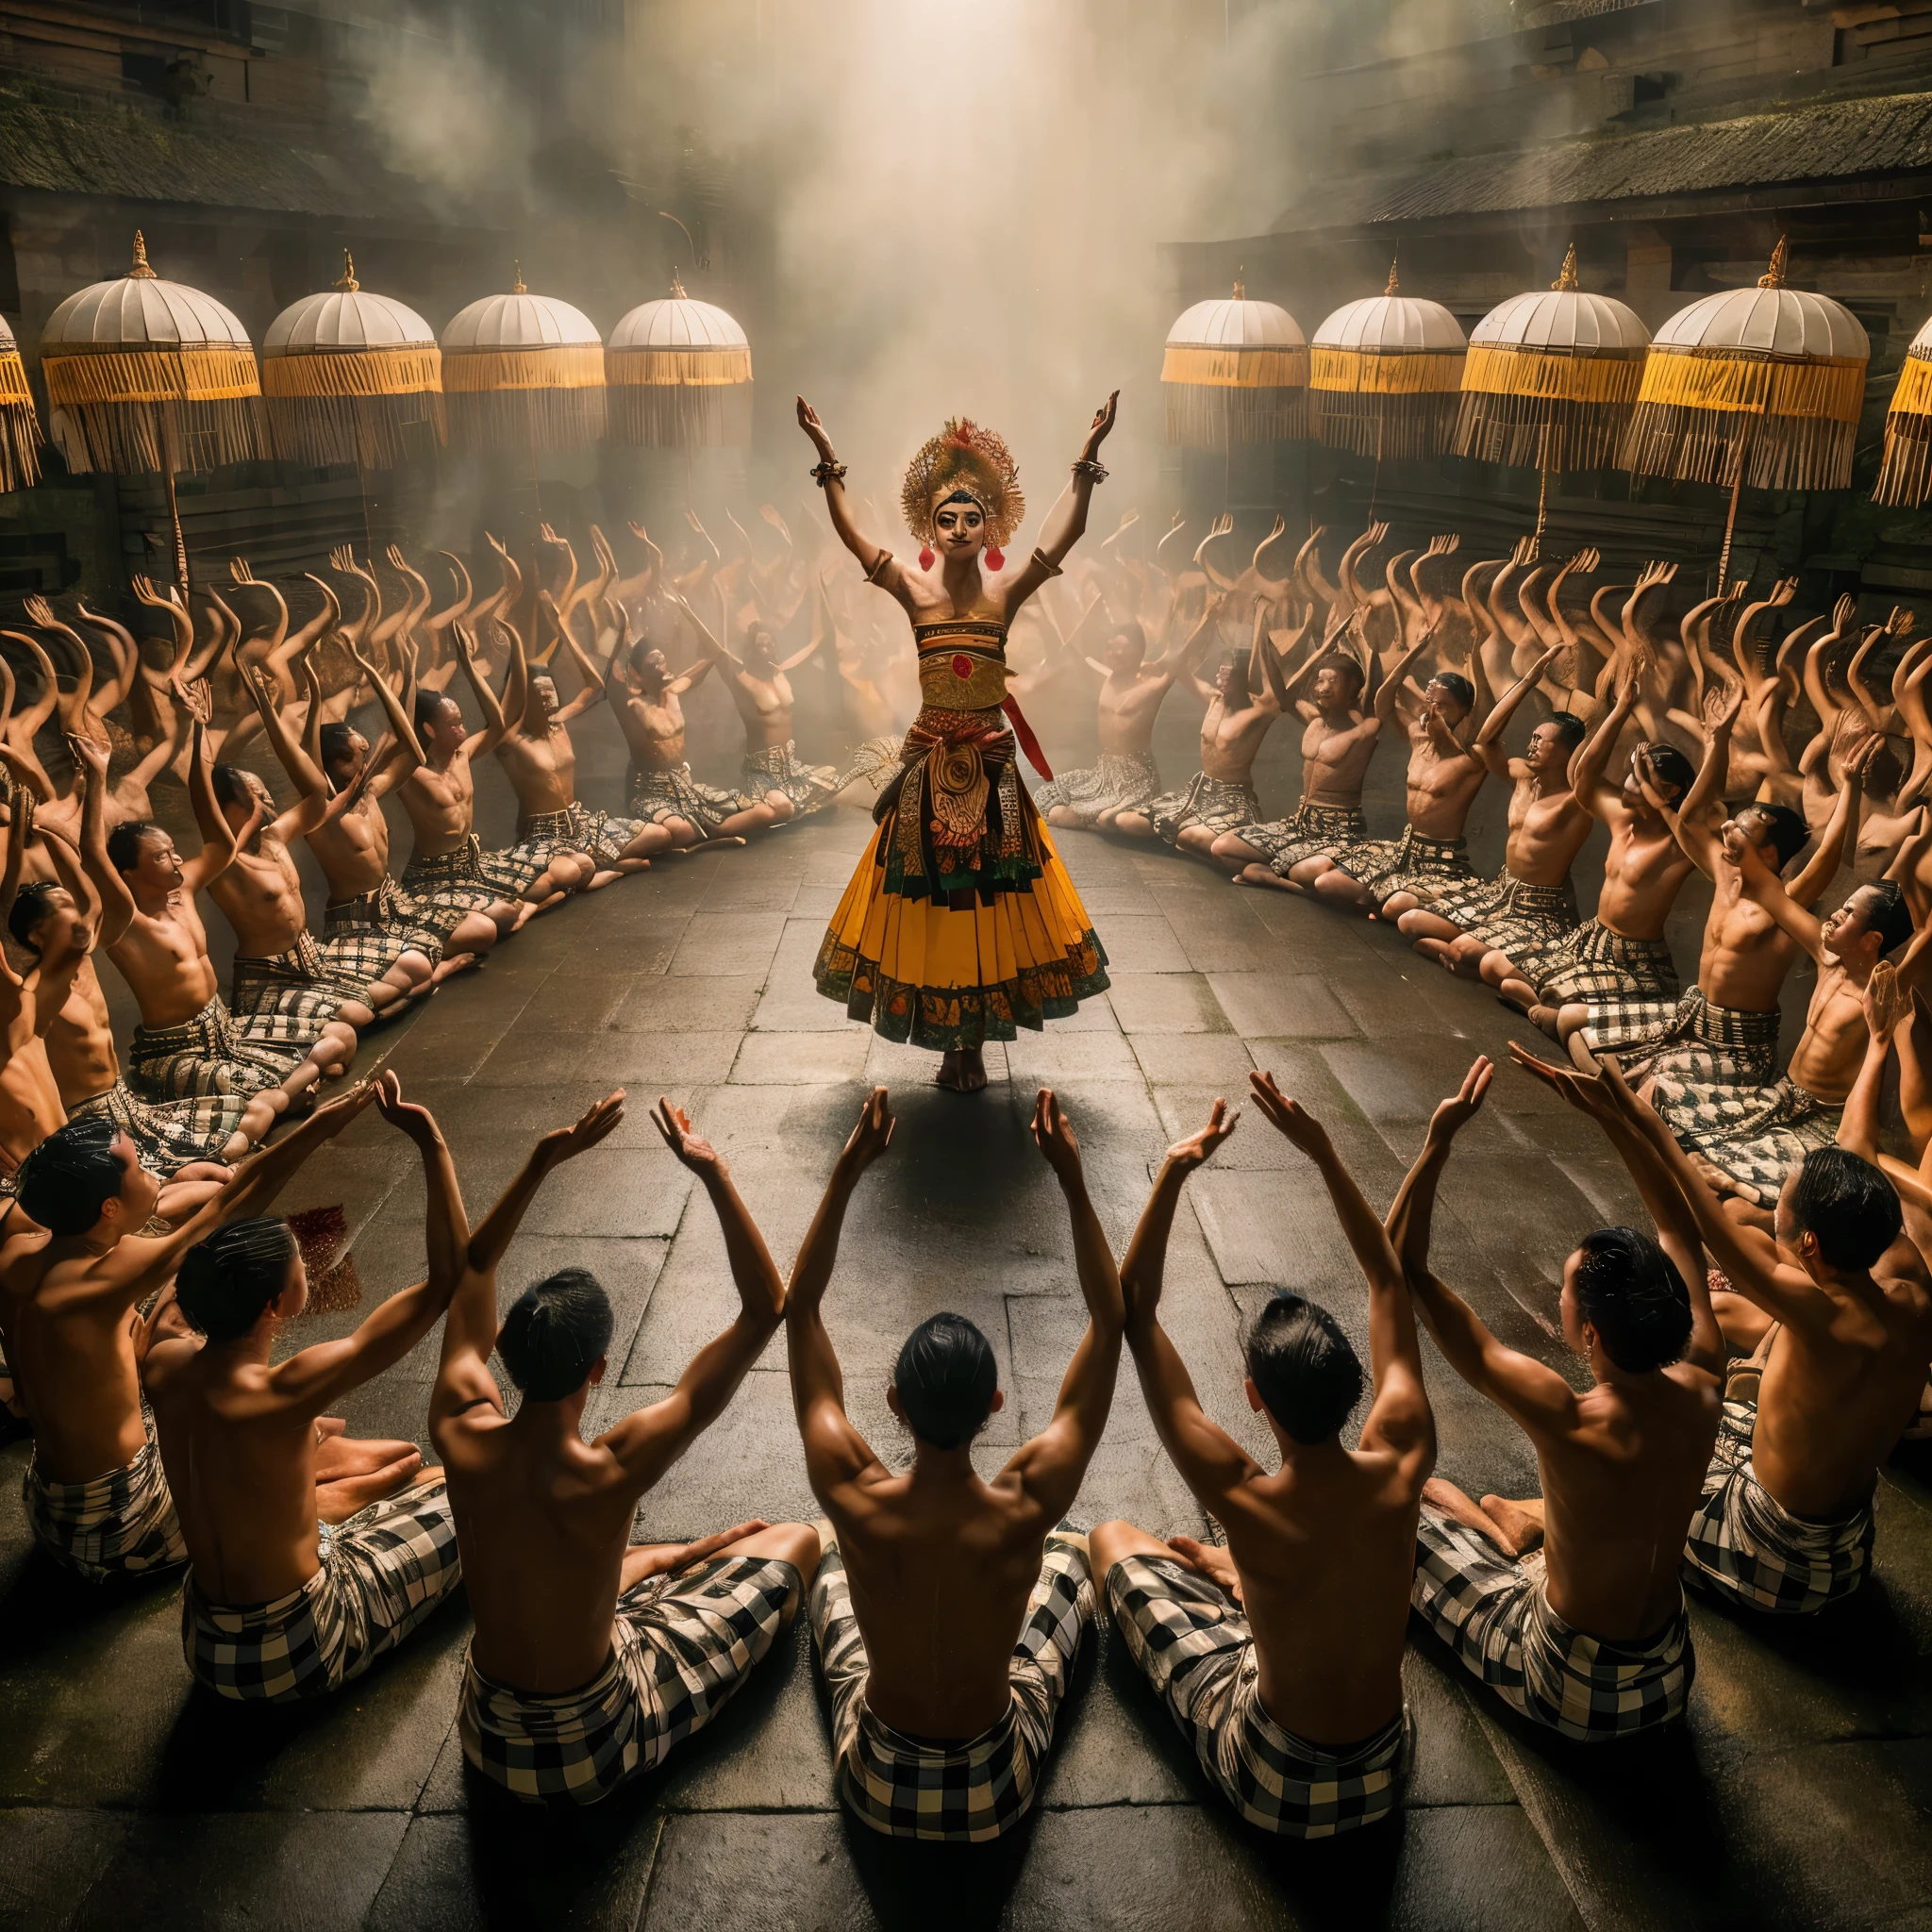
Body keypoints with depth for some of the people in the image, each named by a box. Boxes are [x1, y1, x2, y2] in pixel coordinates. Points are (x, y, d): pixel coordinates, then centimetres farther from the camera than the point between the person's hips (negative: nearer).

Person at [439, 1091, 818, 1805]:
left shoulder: (462, 1438, -20)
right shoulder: (610, 1473, -33)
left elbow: (472, 1268, -1)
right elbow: (767, 1308, -30)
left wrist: (542, 1162, -5)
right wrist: (713, 1173, -28)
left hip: (487, 1737, 5)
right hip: (594, 1750, -4)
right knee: (798, 1540, 11)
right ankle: (698, 1558, 40)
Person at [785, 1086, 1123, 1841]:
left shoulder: (856, 1500, -29)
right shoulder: (1025, 1509, -31)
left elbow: (799, 1309, -18)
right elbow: (1112, 1321, -22)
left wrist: (847, 1170, -22)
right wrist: (1071, 1176, -24)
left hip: (876, 1786, 1)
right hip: (996, 1792, 0)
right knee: (1068, 1554, 22)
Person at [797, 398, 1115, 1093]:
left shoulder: (1005, 593, -3)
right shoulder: (915, 590, -3)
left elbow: (1060, 538, -14)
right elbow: (850, 533, -10)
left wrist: (1089, 457, -20)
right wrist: (827, 460, -17)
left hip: (991, 767, 0)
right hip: (930, 766, 0)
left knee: (990, 901, 7)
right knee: (930, 903, 6)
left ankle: (975, 1042, 20)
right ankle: (952, 1043, 19)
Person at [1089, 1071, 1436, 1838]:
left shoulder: (1245, 1500, -33)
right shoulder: (1399, 1470, -24)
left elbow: (1133, 1310, -28)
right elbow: (1388, 1279, -11)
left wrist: (1173, 1172, -28)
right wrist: (1321, 1149, -12)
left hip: (1271, 1785, -3)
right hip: (1384, 1775, 4)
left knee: (1113, 1538, 12)